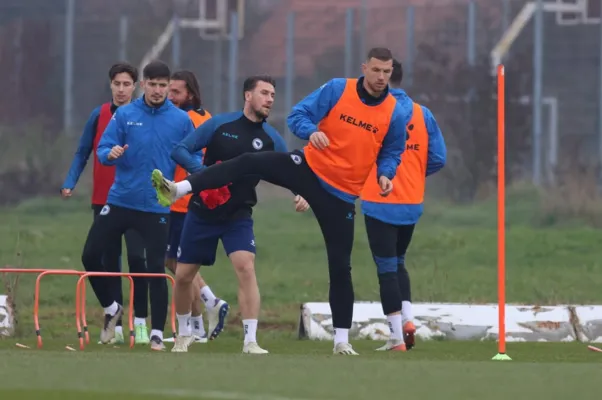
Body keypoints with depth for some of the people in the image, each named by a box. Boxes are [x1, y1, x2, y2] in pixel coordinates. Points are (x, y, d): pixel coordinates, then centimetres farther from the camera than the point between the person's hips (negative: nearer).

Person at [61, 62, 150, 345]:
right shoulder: (99, 115, 3)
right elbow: (83, 152, 6)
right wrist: (70, 183, -5)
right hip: (104, 200, 2)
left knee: (136, 258, -10)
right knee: (109, 261, 4)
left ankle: (140, 322, -5)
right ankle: (115, 324, 10)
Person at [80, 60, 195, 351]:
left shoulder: (181, 120, 0)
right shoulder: (124, 115, 1)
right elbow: (102, 150, -2)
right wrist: (111, 154, -24)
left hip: (157, 207, -2)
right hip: (120, 201, 2)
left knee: (156, 267, -4)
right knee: (91, 255, -1)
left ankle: (157, 333, 6)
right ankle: (111, 308, 23)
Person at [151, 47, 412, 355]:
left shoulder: (397, 113, -2)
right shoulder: (337, 90, -6)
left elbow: (392, 153, 10)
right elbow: (298, 115, -5)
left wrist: (386, 174, -12)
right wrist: (311, 131, -28)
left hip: (340, 195, 0)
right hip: (309, 168, 0)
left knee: (340, 266, 1)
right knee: (250, 163, -21)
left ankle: (341, 339, 9)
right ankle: (178, 190, -24)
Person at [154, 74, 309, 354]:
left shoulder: (272, 139, -2)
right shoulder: (220, 124, -7)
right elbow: (181, 150, -6)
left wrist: (300, 194, -19)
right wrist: (201, 171, -24)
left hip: (238, 216, 0)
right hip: (202, 212, 0)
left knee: (246, 267, -22)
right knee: (183, 276, 7)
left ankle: (250, 342, -21)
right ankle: (183, 335, 32)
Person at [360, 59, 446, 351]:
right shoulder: (423, 115, 1)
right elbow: (438, 158, 1)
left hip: (380, 203, -4)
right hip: (412, 205, 4)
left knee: (387, 268, 3)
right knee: (398, 263, 22)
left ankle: (397, 337, 0)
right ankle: (407, 319, 4)